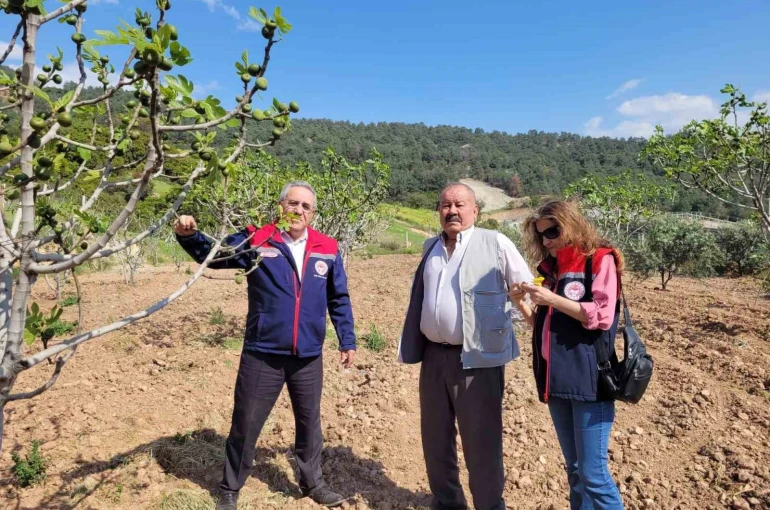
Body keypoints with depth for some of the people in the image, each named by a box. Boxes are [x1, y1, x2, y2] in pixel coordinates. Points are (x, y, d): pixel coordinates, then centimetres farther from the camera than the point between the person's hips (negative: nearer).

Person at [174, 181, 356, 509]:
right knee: (245, 425, 12)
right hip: (262, 356, -2)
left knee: (309, 423, 19)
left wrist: (347, 341, 10)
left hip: (309, 358, 2)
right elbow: (212, 254, 2)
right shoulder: (255, 240, -6)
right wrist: (188, 236, -18)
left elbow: (339, 300, 9)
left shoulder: (327, 250, 0)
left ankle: (312, 483, 43)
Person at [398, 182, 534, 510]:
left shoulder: (495, 243, -6)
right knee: (435, 438, 18)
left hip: (477, 359, -6)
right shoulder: (430, 248, 12)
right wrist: (411, 347, 20)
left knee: (481, 442, 5)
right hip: (434, 356, 6)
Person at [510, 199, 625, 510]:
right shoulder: (551, 268, 15)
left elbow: (603, 317, -13)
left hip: (589, 380, -6)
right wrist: (522, 305, 1)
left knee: (593, 472, -2)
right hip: (557, 380, 7)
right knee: (574, 469, 17)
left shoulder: (600, 260, -3)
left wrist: (552, 300, -16)